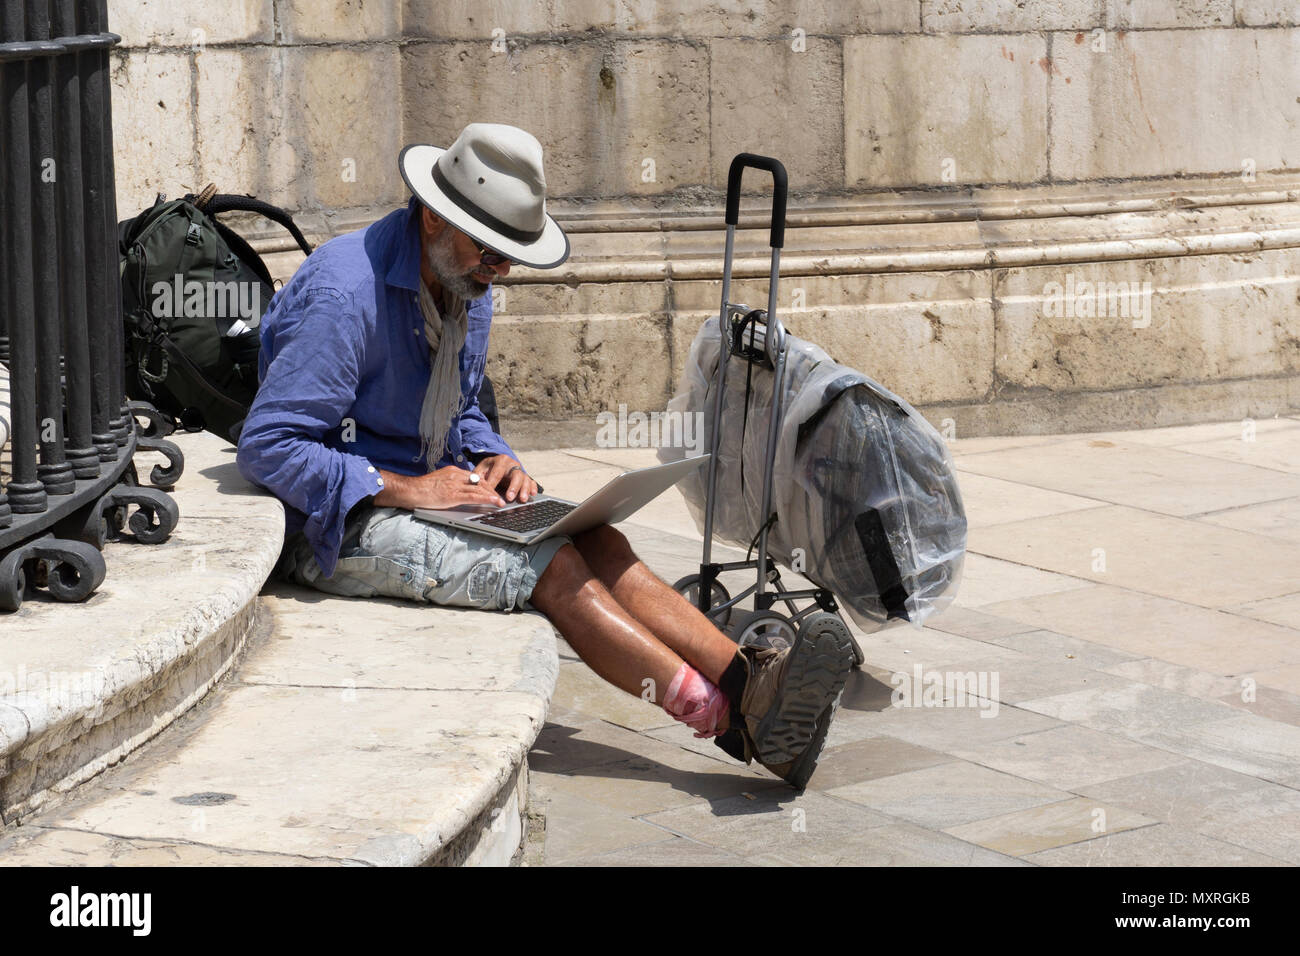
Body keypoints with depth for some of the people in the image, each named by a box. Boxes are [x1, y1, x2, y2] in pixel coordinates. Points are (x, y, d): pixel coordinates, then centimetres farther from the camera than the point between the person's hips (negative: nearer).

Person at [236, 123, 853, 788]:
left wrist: (493, 460, -1)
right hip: (342, 521, -8)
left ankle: (746, 679, -31)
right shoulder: (345, 293, -20)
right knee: (553, 565, -26)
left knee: (598, 541, -18)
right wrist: (408, 489, -24)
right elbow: (266, 447, -22)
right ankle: (726, 715, -30)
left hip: (429, 488, 8)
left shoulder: (469, 292, 8)